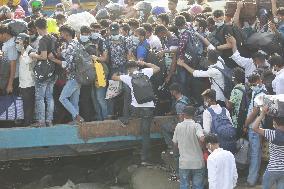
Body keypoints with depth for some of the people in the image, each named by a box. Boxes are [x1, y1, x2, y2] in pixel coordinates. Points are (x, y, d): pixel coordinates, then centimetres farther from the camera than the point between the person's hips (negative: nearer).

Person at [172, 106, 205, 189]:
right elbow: (202, 139, -26)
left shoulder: (178, 126, -1)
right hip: (197, 162, -2)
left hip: (184, 163, 2)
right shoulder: (196, 126, -10)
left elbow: (175, 143, 7)